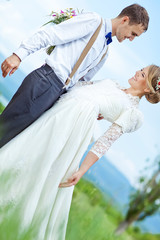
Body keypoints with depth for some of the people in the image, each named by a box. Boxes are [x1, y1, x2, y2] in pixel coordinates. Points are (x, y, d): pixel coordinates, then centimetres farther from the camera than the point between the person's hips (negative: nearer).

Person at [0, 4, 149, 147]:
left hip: (60, 93, 8)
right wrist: (19, 55, -16)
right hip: (45, 81, -8)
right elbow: (50, 34, -8)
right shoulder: (94, 21, -1)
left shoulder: (104, 53, 24)